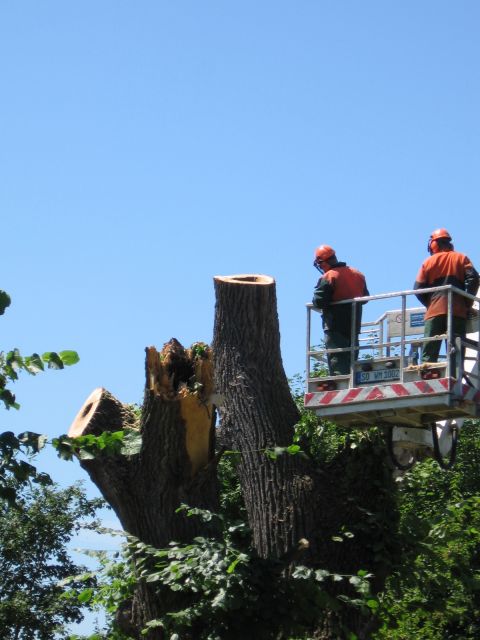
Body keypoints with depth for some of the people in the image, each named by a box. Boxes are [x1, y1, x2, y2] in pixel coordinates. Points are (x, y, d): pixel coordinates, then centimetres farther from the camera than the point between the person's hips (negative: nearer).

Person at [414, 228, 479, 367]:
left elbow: (418, 289, 2)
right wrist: (468, 303, 1)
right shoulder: (461, 258, 10)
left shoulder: (429, 262, 11)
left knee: (429, 354, 0)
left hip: (434, 311, 0)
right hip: (457, 311, 0)